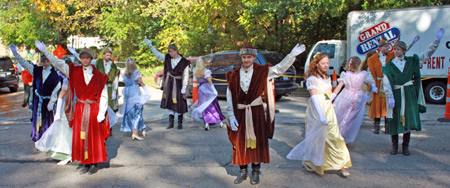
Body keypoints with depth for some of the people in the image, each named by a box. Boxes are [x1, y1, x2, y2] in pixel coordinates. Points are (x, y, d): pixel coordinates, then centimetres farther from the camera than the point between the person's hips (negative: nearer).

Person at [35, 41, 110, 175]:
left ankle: (94, 163, 13)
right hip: (80, 109, 3)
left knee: (95, 137, 2)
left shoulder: (98, 76, -3)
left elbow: (103, 95, -4)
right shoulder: (74, 71, 4)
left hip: (94, 109, -2)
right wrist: (45, 51, -1)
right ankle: (85, 163, 16)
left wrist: (101, 112, -10)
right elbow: (57, 63, 6)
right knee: (80, 136, 5)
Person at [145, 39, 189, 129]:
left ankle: (180, 123, 9)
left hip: (178, 84, -5)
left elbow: (186, 76, -10)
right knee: (170, 103, 8)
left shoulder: (184, 62, -11)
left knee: (179, 103, -3)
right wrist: (150, 45, 15)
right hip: (169, 83, 5)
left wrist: (184, 88, -14)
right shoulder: (168, 58, 2)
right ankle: (171, 123, 16)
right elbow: (158, 55, 17)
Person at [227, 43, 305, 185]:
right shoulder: (234, 75, 0)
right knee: (240, 143, 6)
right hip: (240, 113, 1)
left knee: (257, 142, 4)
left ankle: (255, 172, 19)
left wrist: (292, 55, -13)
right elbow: (230, 98, 0)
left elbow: (280, 69, -3)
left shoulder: (261, 71, 0)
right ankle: (243, 171, 22)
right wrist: (231, 117, -5)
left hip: (257, 112, 0)